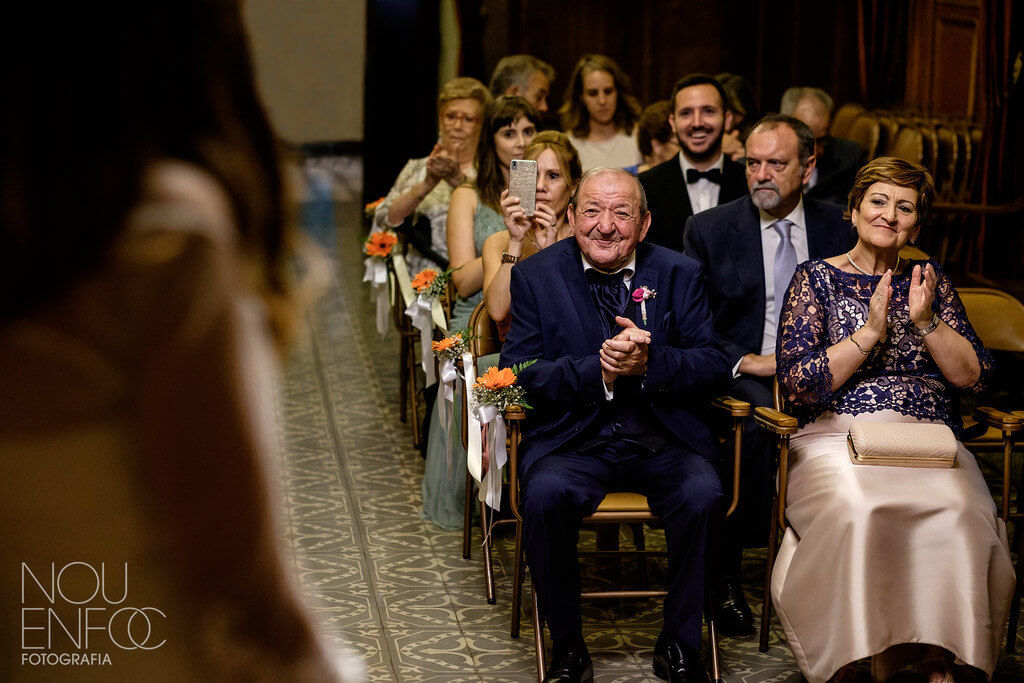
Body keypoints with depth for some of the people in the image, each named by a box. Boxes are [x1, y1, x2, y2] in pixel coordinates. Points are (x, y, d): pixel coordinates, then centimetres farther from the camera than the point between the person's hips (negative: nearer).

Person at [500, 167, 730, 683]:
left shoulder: (680, 274, 6)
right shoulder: (536, 275, 3)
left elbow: (713, 365, 1)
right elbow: (516, 370, -5)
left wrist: (650, 363, -19)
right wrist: (597, 371, -20)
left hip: (664, 441, 1)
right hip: (573, 440, -1)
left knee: (703, 495, -29)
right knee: (545, 497, -31)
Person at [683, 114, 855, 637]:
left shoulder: (839, 228, 11)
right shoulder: (709, 229, 6)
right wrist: (746, 361, -13)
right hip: (741, 374, -2)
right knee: (764, 419, -35)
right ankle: (724, 574, -22)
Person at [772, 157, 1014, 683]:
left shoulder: (930, 281, 18)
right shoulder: (816, 279, 9)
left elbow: (973, 377, 10)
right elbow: (796, 386, -3)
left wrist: (926, 323, -5)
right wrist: (871, 331, -9)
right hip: (837, 438, -2)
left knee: (956, 511, -32)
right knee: (857, 510, -36)